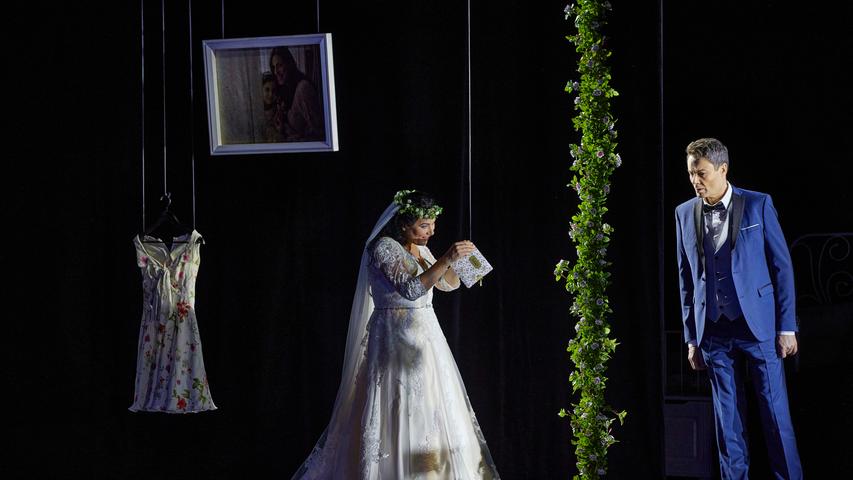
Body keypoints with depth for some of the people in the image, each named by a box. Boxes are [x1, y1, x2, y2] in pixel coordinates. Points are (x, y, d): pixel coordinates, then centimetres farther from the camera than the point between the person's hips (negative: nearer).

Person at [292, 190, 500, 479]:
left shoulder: (419, 249, 12)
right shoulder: (384, 247, -13)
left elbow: (449, 284, 19)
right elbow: (411, 288, -25)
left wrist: (453, 260, -1)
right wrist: (446, 259, -27)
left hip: (424, 340, 9)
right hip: (396, 339, -9)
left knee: (429, 414, 8)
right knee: (398, 412, -9)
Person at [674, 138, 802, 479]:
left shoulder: (758, 205, -1)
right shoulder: (685, 214, 8)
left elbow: (782, 266, 0)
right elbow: (685, 278, 12)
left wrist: (787, 326, -4)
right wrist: (691, 336, 10)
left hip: (758, 324, -3)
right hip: (714, 331, 3)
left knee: (775, 412, -3)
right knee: (728, 420, 5)